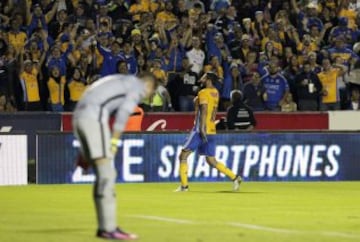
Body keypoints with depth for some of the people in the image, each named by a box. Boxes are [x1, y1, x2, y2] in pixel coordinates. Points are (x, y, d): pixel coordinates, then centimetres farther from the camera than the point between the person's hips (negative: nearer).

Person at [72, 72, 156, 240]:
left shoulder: (119, 82, 32)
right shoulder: (139, 86, 6)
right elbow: (123, 113, -10)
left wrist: (84, 153, 24)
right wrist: (114, 143, -9)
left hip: (79, 117, 9)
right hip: (93, 118, -9)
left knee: (104, 175, 13)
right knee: (107, 175, -10)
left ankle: (104, 227, 13)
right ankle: (109, 229, -14)